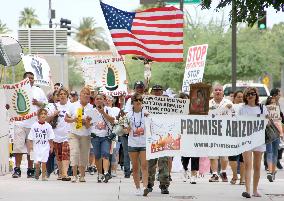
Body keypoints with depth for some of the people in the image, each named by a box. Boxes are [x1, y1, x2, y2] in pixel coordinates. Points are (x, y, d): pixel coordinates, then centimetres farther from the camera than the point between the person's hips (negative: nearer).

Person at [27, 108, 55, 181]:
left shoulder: (48, 126, 2)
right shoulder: (34, 125, 0)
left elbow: (50, 137, 6)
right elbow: (31, 137, 3)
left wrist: (51, 146, 5)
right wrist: (31, 145, -3)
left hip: (45, 146, 1)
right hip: (36, 146, 0)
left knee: (44, 162, -3)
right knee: (37, 162, -5)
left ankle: (43, 176, 6)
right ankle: (37, 172, 24)